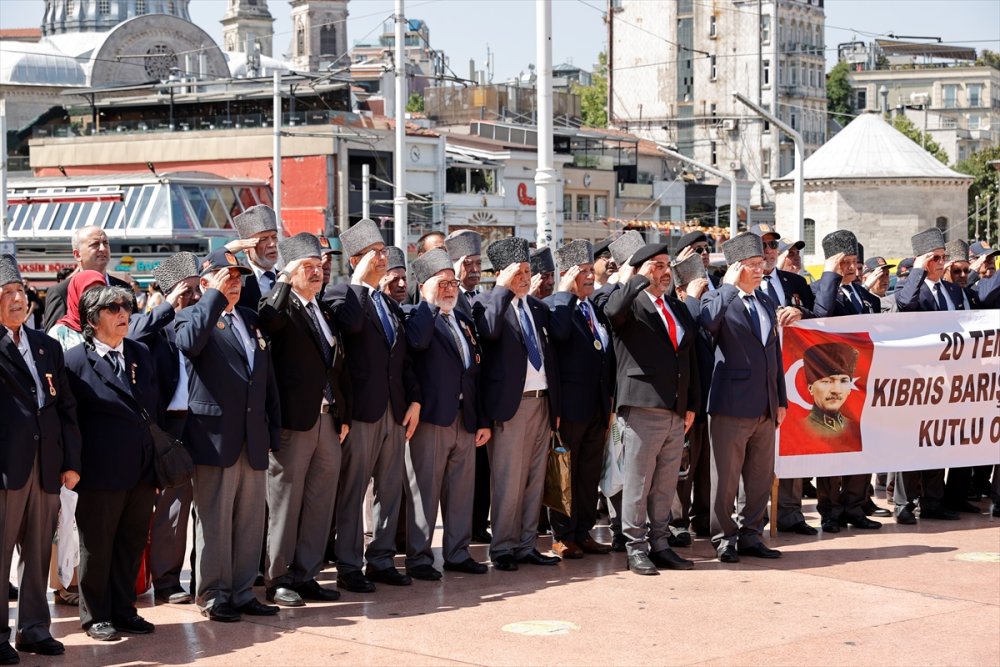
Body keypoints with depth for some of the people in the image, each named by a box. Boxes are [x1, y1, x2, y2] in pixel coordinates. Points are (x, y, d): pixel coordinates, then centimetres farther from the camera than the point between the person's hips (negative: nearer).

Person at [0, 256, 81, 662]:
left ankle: (34, 628, 21)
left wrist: (71, 461, 8)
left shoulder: (47, 346, 15)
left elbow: (66, 407, 12)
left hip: (46, 467, 5)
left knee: (38, 554, 12)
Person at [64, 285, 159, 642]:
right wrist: (75, 464, -9)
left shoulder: (141, 353, 11)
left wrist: (156, 459, 10)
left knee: (132, 545, 12)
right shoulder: (76, 360, -8)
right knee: (97, 546, 6)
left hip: (142, 466, 6)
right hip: (102, 470, -6)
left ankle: (123, 610, 23)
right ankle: (96, 616, 17)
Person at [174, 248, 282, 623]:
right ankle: (212, 596, 8)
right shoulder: (192, 316, -1)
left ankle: (242, 592, 18)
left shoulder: (250, 319, 18)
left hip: (253, 439, 6)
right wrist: (215, 296, -21)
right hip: (215, 437, -6)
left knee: (251, 521, 9)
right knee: (214, 520, -1)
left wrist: (274, 431, 15)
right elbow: (188, 342, -27)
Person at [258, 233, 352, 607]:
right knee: (285, 500, -1)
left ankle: (305, 575, 18)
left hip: (328, 421, 7)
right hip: (295, 420, -7)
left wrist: (344, 416, 14)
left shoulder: (326, 312, 18)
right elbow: (268, 319, -30)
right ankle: (277, 579, 7)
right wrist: (285, 279, -19)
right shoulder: (282, 307, -4)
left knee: (320, 502, 10)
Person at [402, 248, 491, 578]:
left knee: (461, 490, 11)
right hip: (431, 416, -7)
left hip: (465, 420, 7)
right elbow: (417, 340, -27)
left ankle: (457, 553, 21)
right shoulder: (415, 315, -2)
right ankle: (418, 558, 1)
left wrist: (483, 421, 15)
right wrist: (431, 303, -14)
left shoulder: (463, 321, 19)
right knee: (424, 489, -4)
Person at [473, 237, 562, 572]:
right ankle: (502, 549, 5)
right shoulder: (488, 303, -3)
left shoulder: (538, 307, 16)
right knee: (508, 481, -4)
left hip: (542, 403, 6)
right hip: (511, 403, -6)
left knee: (535, 480, 9)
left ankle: (526, 546, 16)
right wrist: (504, 288, -22)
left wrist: (556, 406, 15)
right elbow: (490, 330, -27)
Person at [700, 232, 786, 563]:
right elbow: (708, 321, -28)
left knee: (760, 478, 11)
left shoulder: (766, 303, 16)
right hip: (732, 405, -7)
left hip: (765, 407, 7)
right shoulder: (719, 299, -4)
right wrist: (730, 286, -20)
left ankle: (749, 535, 21)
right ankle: (723, 538, 10)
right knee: (726, 477, 0)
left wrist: (781, 400, 15)